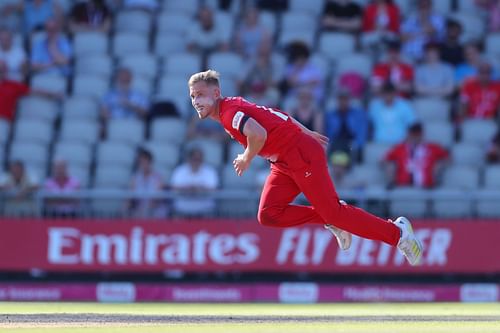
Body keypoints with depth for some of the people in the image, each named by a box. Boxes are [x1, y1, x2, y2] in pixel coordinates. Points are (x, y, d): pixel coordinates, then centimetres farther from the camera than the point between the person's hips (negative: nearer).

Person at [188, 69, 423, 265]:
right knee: (268, 215, -3)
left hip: (301, 155, -10)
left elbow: (258, 134, -34)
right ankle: (332, 221, 7)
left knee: (332, 212, -9)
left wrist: (246, 159, -16)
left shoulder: (229, 110, -16)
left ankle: (397, 233, 2)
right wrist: (307, 133, 29)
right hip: (283, 164, 10)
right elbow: (276, 115, 23)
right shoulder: (233, 108, 14)